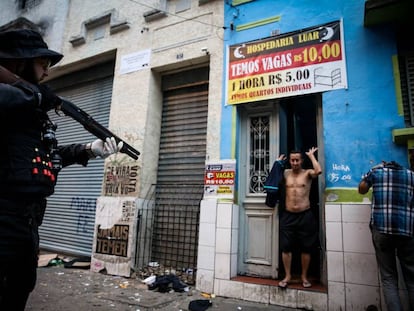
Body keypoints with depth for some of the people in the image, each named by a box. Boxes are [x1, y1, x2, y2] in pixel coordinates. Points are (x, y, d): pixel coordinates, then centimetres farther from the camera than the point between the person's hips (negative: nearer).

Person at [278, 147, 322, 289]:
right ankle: (287, 275, 18)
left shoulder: (307, 173, 0)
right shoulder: (285, 173, 9)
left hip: (305, 215, -2)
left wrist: (311, 155, -8)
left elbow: (318, 171, -20)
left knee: (305, 248, 8)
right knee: (286, 247, 3)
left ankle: (304, 276, 25)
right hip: (288, 216, 2)